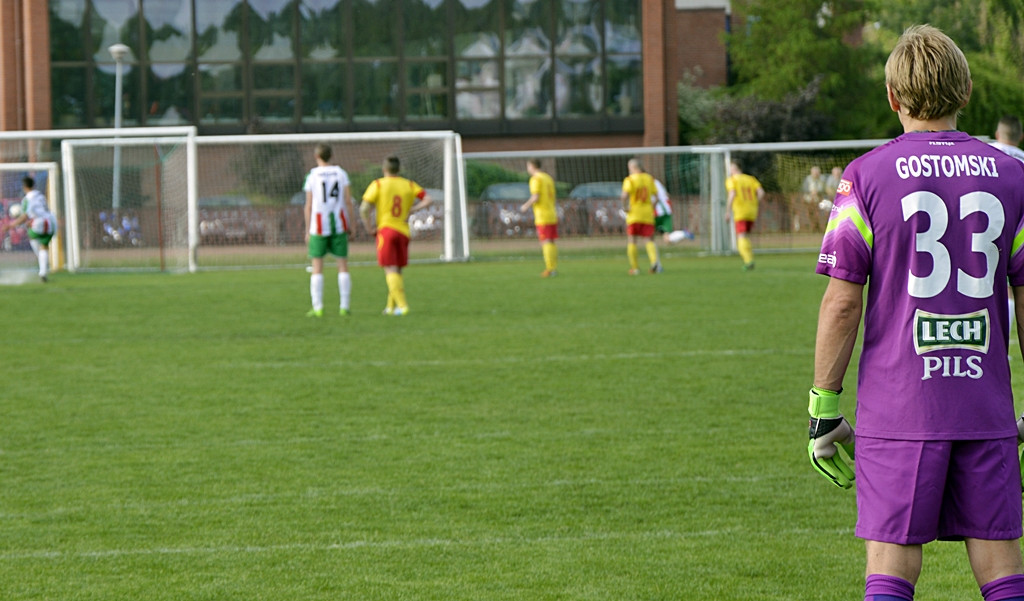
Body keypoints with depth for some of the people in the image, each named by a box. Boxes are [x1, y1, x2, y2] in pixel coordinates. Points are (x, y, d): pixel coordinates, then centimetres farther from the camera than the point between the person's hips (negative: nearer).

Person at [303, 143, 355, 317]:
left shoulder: (312, 176, -2)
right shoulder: (341, 173, 3)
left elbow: (308, 206, -3)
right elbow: (348, 201, 1)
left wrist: (307, 231, 3)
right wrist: (350, 225, 8)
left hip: (319, 226, -2)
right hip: (339, 224, 2)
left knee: (317, 268, 3)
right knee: (343, 265, 6)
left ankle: (317, 308, -1)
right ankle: (344, 307, 2)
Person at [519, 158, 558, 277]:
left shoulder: (535, 179, -9)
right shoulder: (548, 178, 15)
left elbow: (535, 197, -18)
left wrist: (526, 206, -2)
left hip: (542, 217, -8)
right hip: (552, 214, 8)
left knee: (546, 242, -7)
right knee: (551, 242, 11)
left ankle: (550, 269, -9)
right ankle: (554, 268, 11)